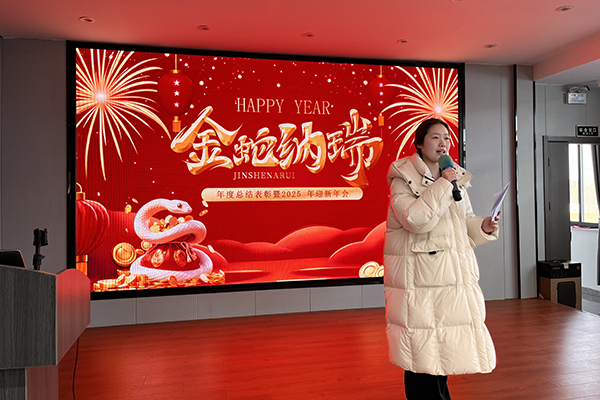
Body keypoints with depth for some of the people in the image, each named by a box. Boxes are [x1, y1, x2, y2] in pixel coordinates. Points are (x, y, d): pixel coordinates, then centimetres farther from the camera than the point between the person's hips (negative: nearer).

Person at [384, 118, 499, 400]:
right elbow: (415, 220, -21)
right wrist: (442, 185, -18)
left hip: (453, 275, 7)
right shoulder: (403, 180, -5)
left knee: (444, 347, 13)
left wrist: (483, 226, 2)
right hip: (419, 277, -6)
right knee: (422, 352, -2)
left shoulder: (456, 178, 15)